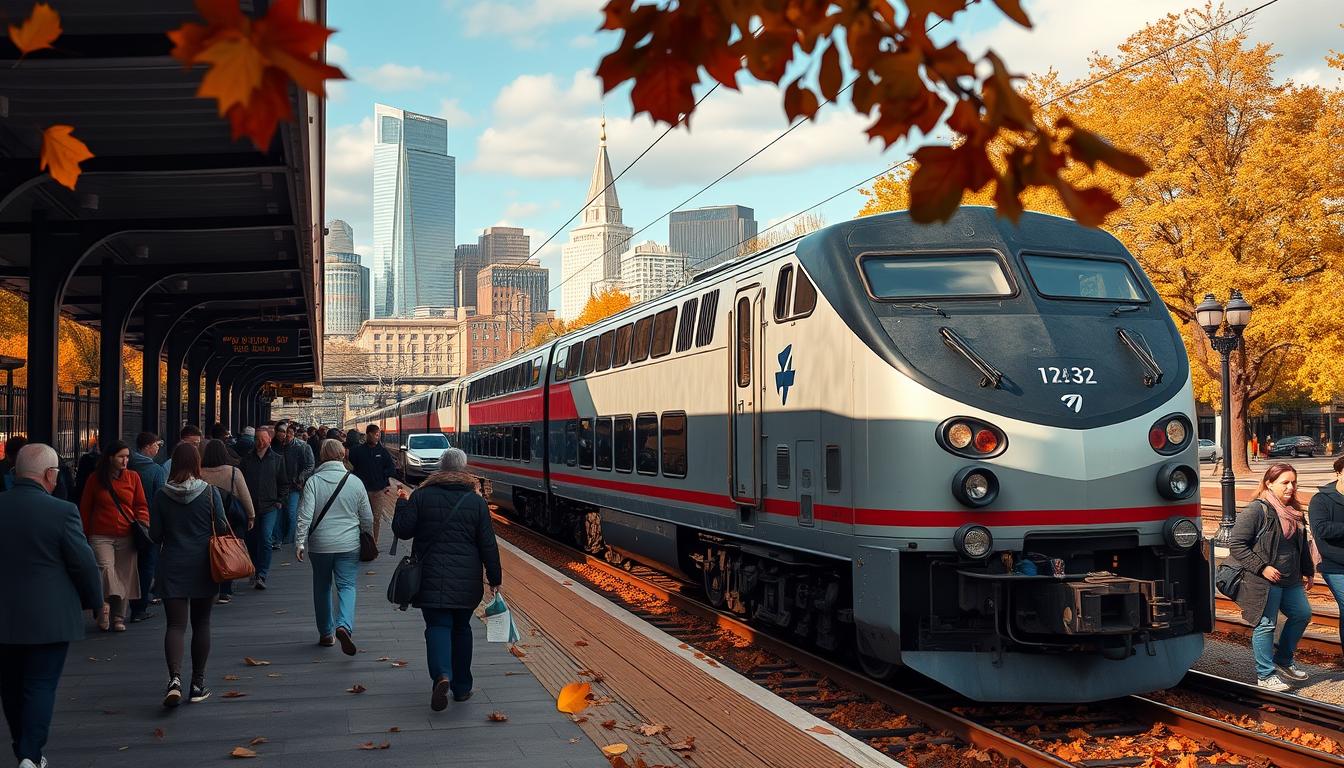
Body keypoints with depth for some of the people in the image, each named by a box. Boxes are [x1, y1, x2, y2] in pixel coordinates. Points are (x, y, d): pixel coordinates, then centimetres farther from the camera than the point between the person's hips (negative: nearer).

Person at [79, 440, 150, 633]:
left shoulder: (133, 477, 7)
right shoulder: (95, 479, 4)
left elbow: (141, 505, 13)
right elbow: (85, 509, 11)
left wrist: (143, 522, -5)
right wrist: (85, 535, 11)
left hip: (126, 537, 2)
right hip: (101, 536, -2)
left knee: (124, 577, 5)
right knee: (106, 567, -24)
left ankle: (118, 617, 16)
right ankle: (104, 604, -14)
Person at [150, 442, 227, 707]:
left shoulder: (162, 496, -4)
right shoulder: (209, 492, -8)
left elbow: (155, 535, -1)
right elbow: (222, 527, -6)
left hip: (172, 567, 0)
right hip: (203, 566, 0)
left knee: (175, 624, -1)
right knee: (201, 623, 11)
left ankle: (175, 678, -23)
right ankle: (198, 684, 15)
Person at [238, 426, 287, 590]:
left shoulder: (277, 459, 6)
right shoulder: (247, 458, 6)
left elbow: (283, 483, 13)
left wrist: (278, 500, 6)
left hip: (269, 507, -2)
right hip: (250, 507, 2)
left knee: (265, 539, -14)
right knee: (251, 540, 9)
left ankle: (262, 575, -13)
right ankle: (254, 571, 26)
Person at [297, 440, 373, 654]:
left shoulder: (313, 481, -6)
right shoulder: (355, 482, -1)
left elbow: (305, 515, -12)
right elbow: (367, 518, 6)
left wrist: (300, 541, -9)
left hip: (320, 545, 0)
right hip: (348, 545, 0)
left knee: (322, 587, 16)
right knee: (347, 586, 1)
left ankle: (326, 634, 23)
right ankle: (344, 626, -24)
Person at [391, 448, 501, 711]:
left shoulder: (421, 496, -3)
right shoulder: (476, 502, -1)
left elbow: (403, 531, -2)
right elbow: (488, 545, -1)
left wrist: (402, 504, 15)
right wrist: (495, 579, 7)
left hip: (431, 578, -1)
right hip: (466, 580, 1)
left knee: (438, 626, 0)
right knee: (461, 628, 15)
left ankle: (442, 675, -26)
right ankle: (462, 687, 21)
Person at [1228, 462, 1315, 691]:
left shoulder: (1294, 512, 9)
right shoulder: (1256, 510, -16)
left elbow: (1302, 545, 23)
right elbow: (1236, 545, -18)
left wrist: (1307, 571, 21)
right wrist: (1262, 567, -20)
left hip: (1290, 580, 9)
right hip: (1264, 582, -8)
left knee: (1302, 614, 16)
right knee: (1266, 625, -1)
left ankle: (1283, 661, 33)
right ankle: (1265, 675, 10)